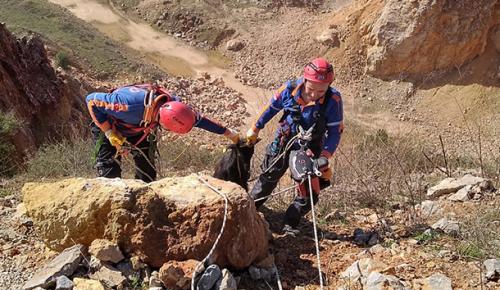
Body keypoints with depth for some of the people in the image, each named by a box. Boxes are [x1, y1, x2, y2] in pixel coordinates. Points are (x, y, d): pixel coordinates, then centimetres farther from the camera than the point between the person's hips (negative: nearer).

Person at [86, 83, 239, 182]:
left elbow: (196, 118, -9)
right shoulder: (131, 104, -45)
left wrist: (228, 133, -1)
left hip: (138, 130, 5)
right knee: (110, 175, -14)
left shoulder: (171, 104, -27)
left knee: (147, 173, 3)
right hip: (108, 127, -5)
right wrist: (111, 134, -31)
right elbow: (92, 100, -33)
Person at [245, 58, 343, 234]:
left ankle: (291, 225, 17)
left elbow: (335, 131, -17)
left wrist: (325, 156, -28)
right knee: (268, 178, 18)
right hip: (284, 142, 1)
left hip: (310, 149, -1)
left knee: (310, 192, -4)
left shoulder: (333, 100, -27)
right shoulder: (290, 89, -22)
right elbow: (271, 108, -3)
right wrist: (255, 129, 7)